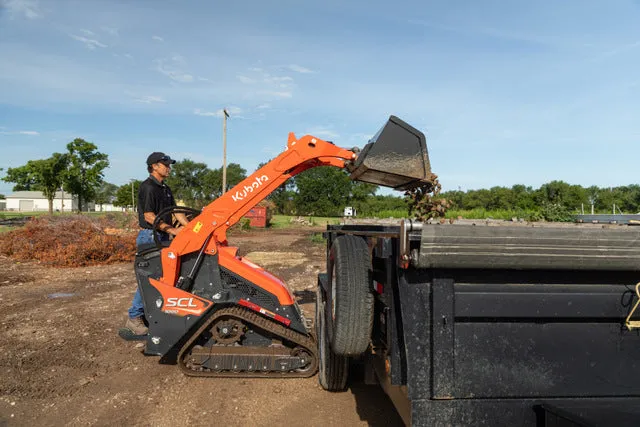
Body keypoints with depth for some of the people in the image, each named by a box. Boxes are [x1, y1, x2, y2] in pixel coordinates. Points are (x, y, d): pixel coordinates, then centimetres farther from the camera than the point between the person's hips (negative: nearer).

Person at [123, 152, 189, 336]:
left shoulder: (165, 188, 17)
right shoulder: (147, 187, -12)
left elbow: (175, 210, 13)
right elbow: (149, 216, -18)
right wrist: (172, 230, -20)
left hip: (162, 237, 9)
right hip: (149, 237, -9)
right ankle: (134, 318, 3)